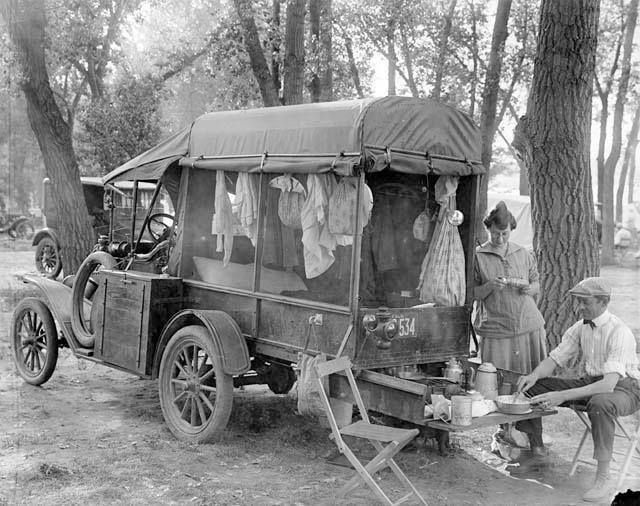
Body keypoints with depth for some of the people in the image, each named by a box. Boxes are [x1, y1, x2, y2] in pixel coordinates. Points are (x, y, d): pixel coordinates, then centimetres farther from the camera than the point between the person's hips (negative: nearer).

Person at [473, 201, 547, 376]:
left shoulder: (523, 253, 11)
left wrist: (529, 288, -3)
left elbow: (537, 284, 19)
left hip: (530, 325, 3)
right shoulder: (478, 256, 1)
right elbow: (473, 294, 2)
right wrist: (489, 286, -17)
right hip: (497, 330, -3)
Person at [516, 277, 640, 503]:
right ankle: (536, 448, 9)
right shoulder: (580, 327, -2)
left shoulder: (619, 332, -25)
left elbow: (609, 384, -35)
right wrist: (534, 375, -23)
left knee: (600, 402, -43)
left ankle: (602, 479, -31)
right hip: (589, 382, 7)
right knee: (531, 386, -7)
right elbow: (554, 359, 1)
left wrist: (563, 396, -43)